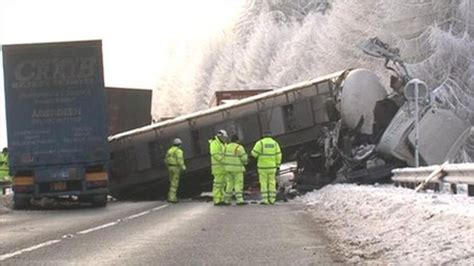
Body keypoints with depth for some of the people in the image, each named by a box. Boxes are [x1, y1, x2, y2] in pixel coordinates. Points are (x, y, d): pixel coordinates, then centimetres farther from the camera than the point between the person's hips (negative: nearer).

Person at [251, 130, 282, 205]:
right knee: (272, 183, 11)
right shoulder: (275, 143, 4)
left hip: (262, 166, -3)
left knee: (263, 183, 3)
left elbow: (254, 153, -10)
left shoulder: (260, 143, -5)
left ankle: (265, 200, -2)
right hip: (272, 166, 3)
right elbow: (278, 155, 1)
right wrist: (278, 166, 6)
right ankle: (272, 200, 8)